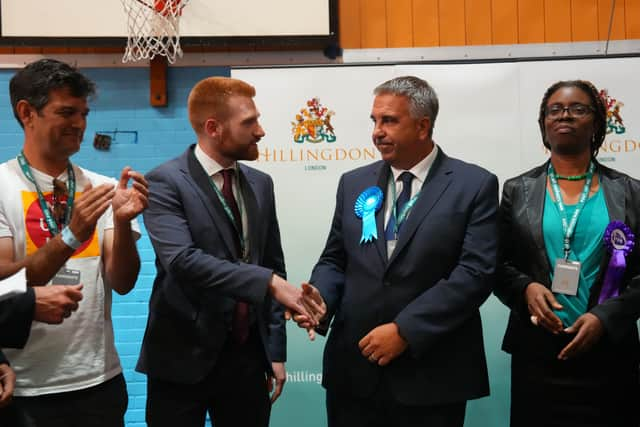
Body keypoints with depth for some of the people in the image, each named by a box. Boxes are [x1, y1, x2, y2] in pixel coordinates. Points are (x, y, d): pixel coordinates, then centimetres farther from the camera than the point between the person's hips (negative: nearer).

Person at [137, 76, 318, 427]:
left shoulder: (260, 184, 8)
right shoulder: (165, 182, -10)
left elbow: (273, 265, 11)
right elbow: (183, 260, -24)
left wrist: (275, 350, 8)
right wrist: (269, 282, -28)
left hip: (248, 355, 5)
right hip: (184, 357, -5)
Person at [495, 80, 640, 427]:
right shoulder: (518, 190, 5)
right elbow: (498, 264, 7)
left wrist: (605, 317, -13)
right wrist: (526, 288, -12)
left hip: (608, 352, 0)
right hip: (536, 351, 0)